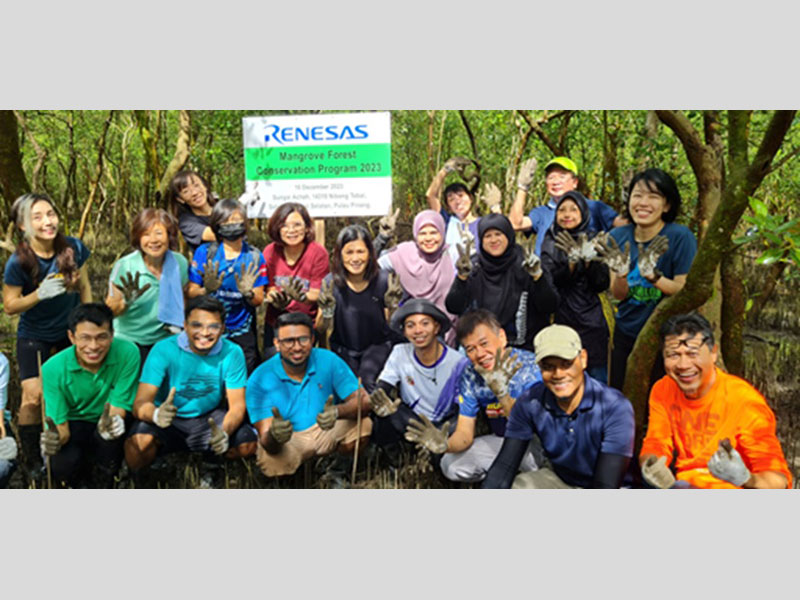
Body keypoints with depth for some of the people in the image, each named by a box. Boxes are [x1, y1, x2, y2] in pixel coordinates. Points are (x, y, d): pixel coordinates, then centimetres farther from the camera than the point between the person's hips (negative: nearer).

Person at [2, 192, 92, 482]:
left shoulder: (73, 247, -14)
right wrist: (40, 294, -30)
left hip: (70, 330, 3)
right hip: (34, 336, -2)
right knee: (33, 398, -7)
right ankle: (31, 460, 13)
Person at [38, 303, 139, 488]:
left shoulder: (127, 353, -23)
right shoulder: (53, 369, -21)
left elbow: (119, 410, -19)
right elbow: (61, 428, -17)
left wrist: (111, 423, -44)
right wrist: (56, 438, -42)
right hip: (73, 424, 0)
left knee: (113, 427, -34)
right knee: (62, 468, -29)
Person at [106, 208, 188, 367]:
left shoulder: (180, 262, -4)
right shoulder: (124, 266, -15)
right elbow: (110, 312, -10)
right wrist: (127, 301, -29)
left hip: (165, 340, 3)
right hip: (130, 343, -2)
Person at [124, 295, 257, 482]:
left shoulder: (232, 353, -14)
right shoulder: (164, 350, -19)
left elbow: (237, 405, -14)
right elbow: (140, 403, -25)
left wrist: (224, 433, -37)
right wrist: (156, 415, -51)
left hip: (210, 418, 2)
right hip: (169, 421, -2)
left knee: (248, 444, -22)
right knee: (140, 441, -32)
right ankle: (138, 480, 3)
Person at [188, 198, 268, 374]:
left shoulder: (254, 256, 1)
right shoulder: (204, 252, -1)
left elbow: (259, 300, 0)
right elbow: (190, 293, -4)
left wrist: (248, 292, -21)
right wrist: (207, 290, -23)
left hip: (242, 333, 1)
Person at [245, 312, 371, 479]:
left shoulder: (328, 361, -13)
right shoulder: (259, 380, -17)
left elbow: (363, 401, -17)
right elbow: (265, 438, -22)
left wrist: (338, 412, -40)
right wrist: (273, 436, -49)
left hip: (327, 433, 2)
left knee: (362, 424, -26)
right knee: (272, 463, -35)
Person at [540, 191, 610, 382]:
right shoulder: (551, 243, 4)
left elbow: (602, 285, -3)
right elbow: (549, 282, -10)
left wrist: (588, 259, -17)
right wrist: (572, 261, -23)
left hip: (591, 323, 0)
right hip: (560, 321, 0)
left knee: (597, 380, 0)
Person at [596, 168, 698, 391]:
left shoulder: (680, 237, -16)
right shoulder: (618, 237, -4)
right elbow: (619, 295, -5)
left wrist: (653, 275, -32)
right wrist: (621, 274, -26)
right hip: (625, 335, 4)